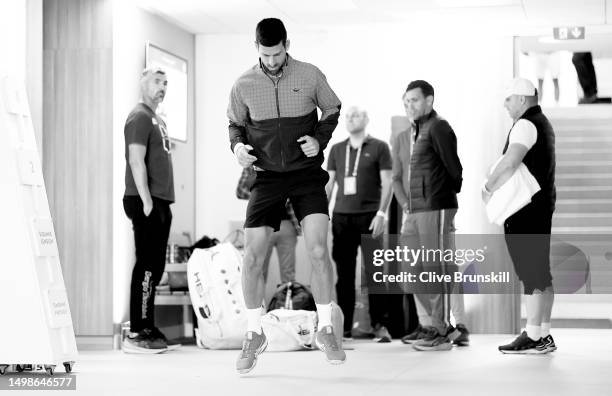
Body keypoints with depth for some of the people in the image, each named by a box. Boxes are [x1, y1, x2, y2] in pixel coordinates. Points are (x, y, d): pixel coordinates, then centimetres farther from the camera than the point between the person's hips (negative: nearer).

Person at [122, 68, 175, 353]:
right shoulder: (140, 117, -8)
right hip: (146, 202, -10)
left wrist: (163, 202, 18)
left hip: (160, 202, 10)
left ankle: (146, 328, 16)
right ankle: (137, 334, -11)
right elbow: (136, 161, -16)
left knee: (155, 268, 11)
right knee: (147, 266, -12)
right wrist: (147, 201, -20)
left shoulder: (158, 120, 22)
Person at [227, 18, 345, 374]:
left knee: (318, 251, -14)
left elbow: (333, 110, 12)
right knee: (253, 257, -4)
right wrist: (238, 146, -6)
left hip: (307, 174, -1)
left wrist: (319, 139, -6)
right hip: (267, 177, 1)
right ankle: (255, 335, 14)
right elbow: (236, 124, 15)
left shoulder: (310, 76, -2)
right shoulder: (244, 85, 1)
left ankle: (325, 330, 3)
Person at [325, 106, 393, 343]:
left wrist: (381, 213, -10)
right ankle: (343, 325, 7)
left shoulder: (378, 147, 4)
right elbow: (329, 184, 17)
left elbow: (387, 183, 0)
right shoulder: (336, 150, 15)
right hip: (341, 217, 4)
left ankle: (380, 325, -2)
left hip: (369, 217, -3)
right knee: (344, 272, 3)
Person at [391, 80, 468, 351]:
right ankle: (428, 326, 18)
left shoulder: (438, 128, -4)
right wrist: (406, 205, 8)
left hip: (436, 209, -8)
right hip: (412, 214, 8)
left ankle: (443, 331, -8)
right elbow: (397, 178, 21)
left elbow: (454, 168, -6)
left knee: (438, 269, -9)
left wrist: (448, 194, 2)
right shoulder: (401, 139, 19)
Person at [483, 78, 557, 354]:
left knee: (531, 272, -8)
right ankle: (544, 336, 14)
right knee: (541, 272, 10)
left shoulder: (525, 124, -13)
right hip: (542, 205, 10)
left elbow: (511, 161, -28)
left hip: (524, 207, -10)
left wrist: (488, 187, -17)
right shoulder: (543, 123, 20)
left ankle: (533, 338, -7)